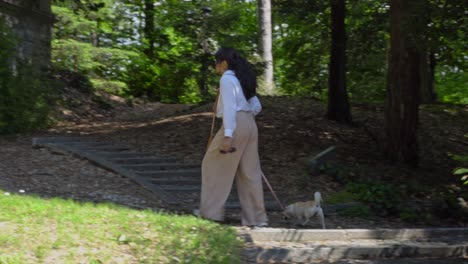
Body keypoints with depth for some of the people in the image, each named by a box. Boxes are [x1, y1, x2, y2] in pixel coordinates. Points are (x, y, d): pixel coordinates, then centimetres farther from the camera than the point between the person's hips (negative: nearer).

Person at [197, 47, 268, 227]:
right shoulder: (242, 79, 20)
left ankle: (211, 211, 11)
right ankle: (256, 217, 7)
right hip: (250, 125, 8)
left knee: (213, 164, 6)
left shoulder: (227, 79, -7)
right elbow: (256, 106, 22)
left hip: (235, 125, -8)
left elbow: (229, 107, -17)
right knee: (249, 172, 8)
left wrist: (227, 135, -22)